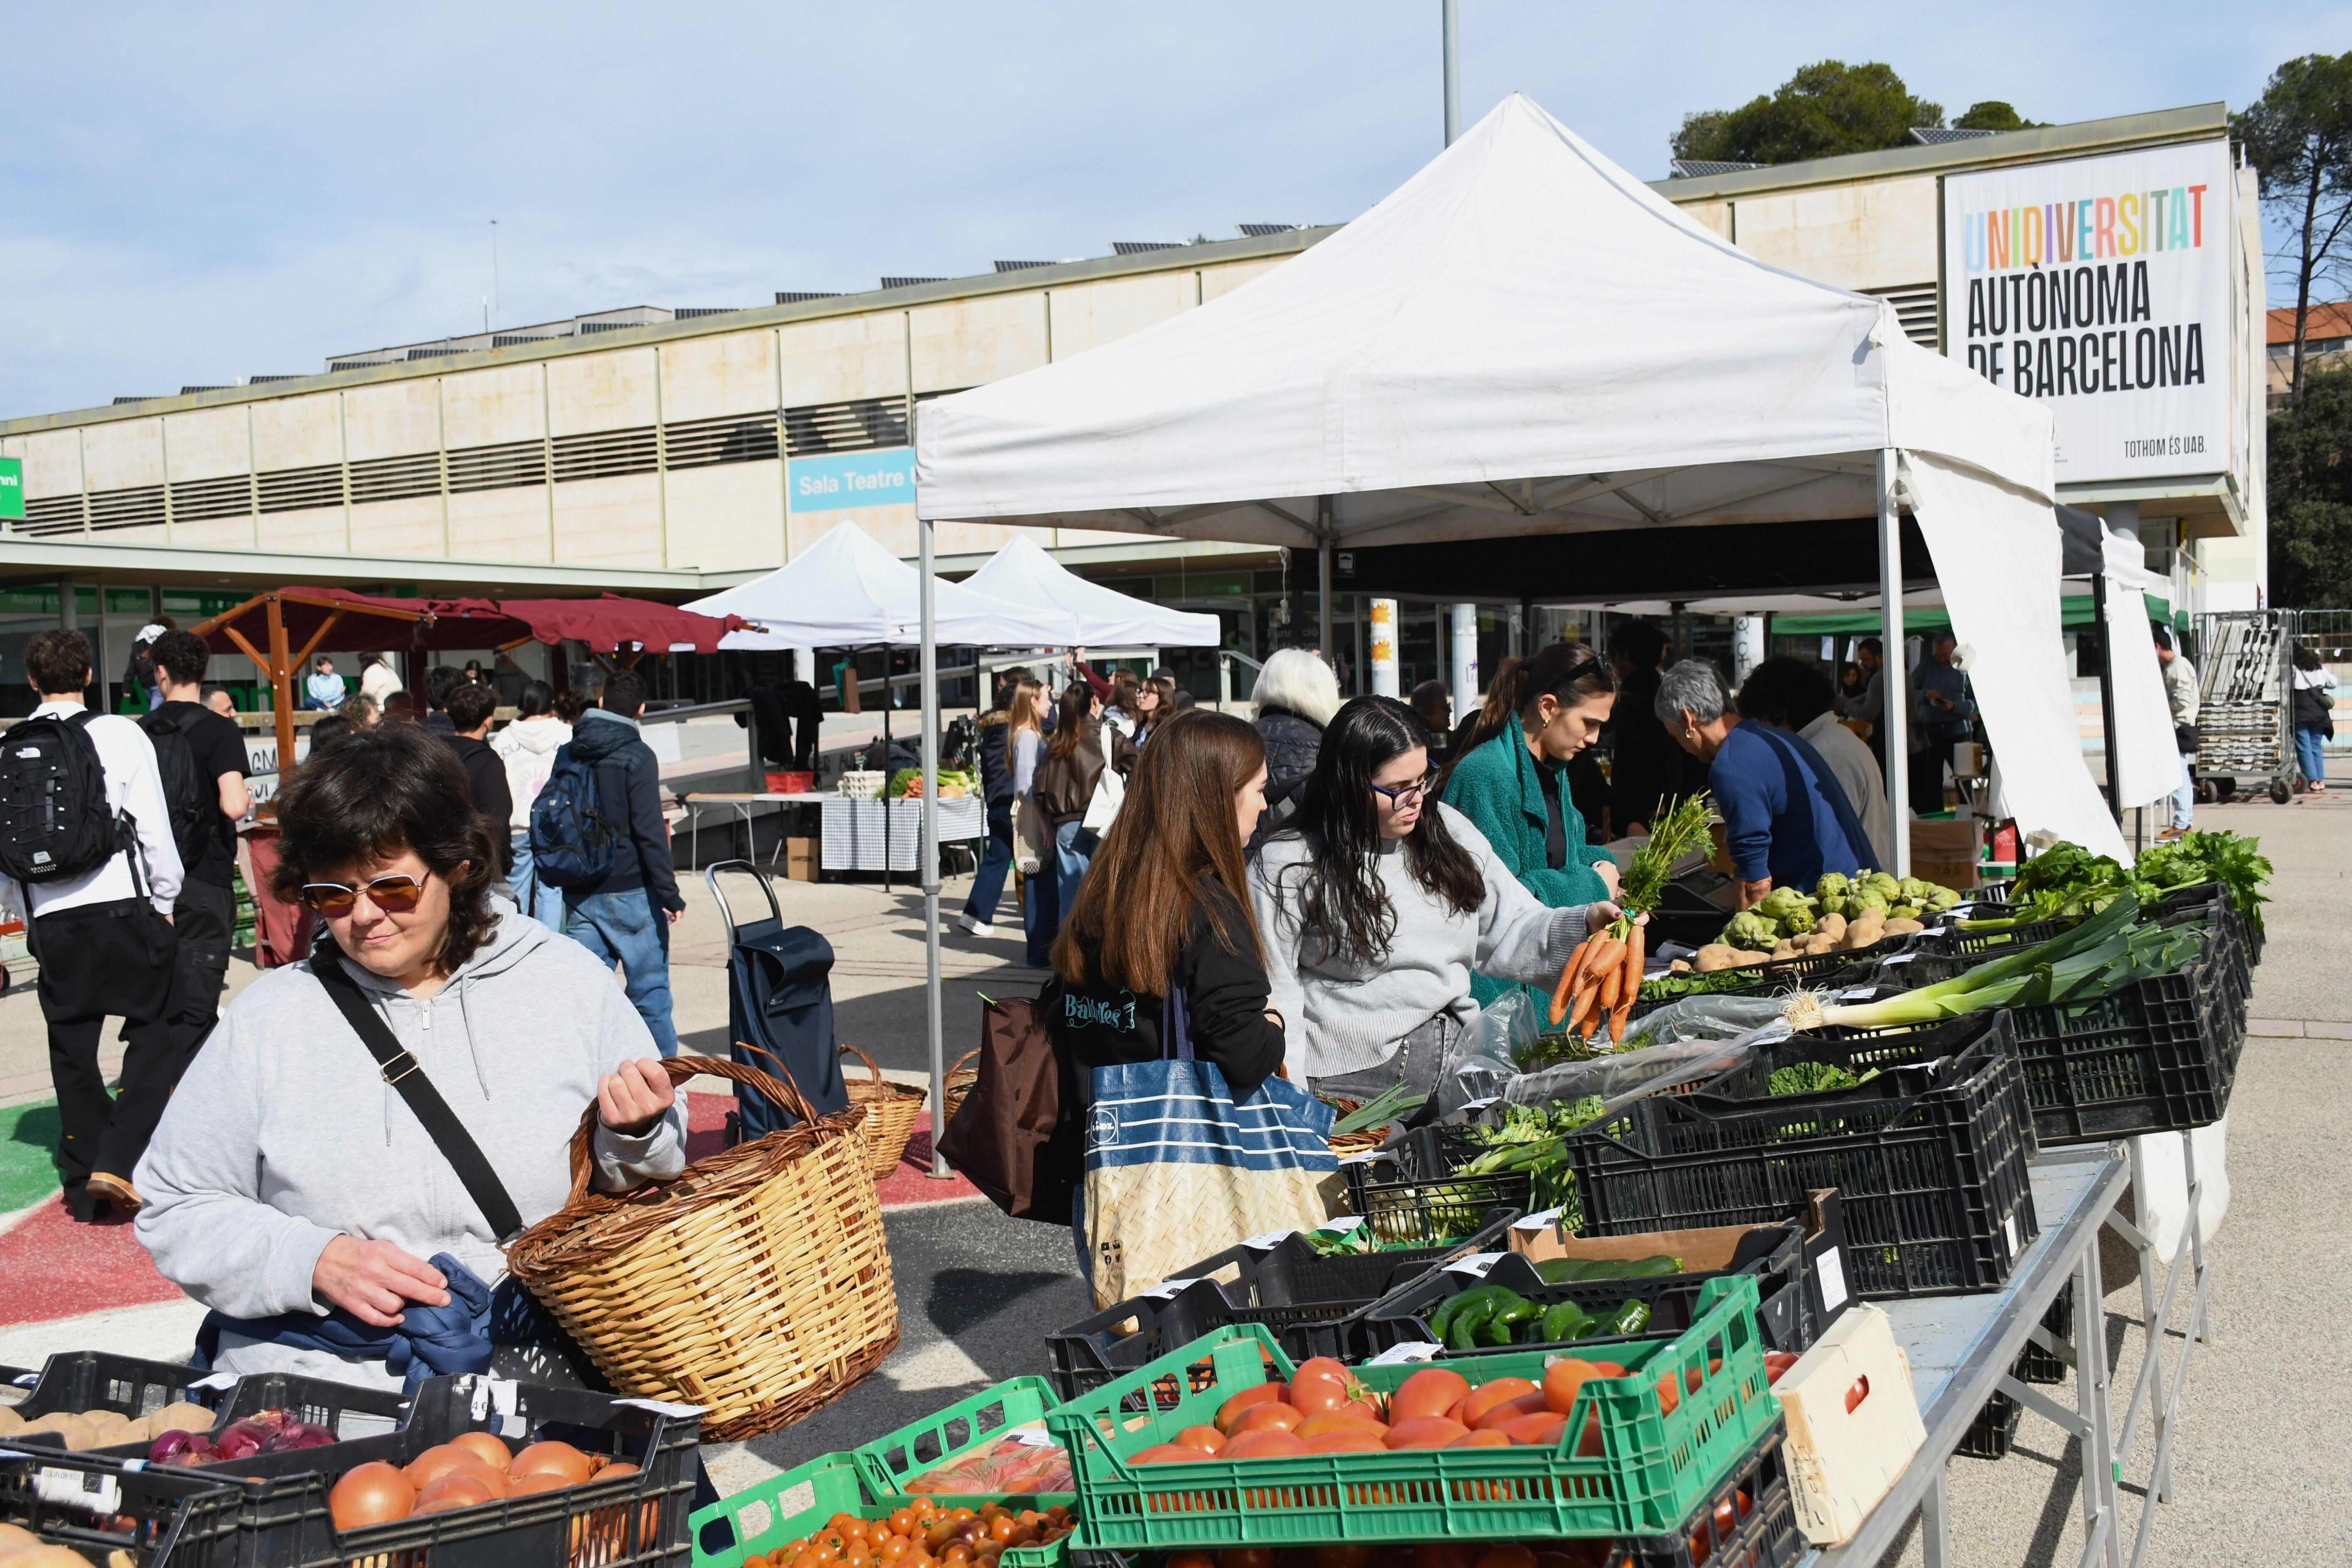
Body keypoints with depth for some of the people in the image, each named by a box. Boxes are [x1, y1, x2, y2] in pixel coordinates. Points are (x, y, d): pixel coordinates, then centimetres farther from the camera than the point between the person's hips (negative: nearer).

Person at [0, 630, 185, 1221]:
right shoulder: (119, 734, -4)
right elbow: (155, 828, -4)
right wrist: (165, 901, 7)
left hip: (51, 921, 4)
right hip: (122, 908, -4)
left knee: (71, 1048, 12)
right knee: (158, 1029, 8)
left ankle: (85, 1188, 18)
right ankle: (118, 1161, -6)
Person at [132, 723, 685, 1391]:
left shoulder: (569, 985, 8)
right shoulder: (268, 1017, 9)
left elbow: (654, 1184, 17)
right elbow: (175, 1211, 13)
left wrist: (636, 1139, -7)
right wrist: (314, 1261, -4)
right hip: (309, 1382, 0)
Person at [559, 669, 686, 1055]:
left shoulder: (567, 754, 7)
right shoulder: (637, 757, -11)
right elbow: (649, 832, -15)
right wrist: (670, 893, -12)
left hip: (578, 895, 5)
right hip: (630, 893, -5)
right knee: (650, 992, 4)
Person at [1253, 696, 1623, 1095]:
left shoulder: (1448, 830, 12)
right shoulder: (1287, 865, -5)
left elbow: (1512, 932, 15)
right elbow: (1272, 992, -6)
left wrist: (1585, 923, -4)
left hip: (1457, 1057, 5)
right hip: (1354, 1081, -5)